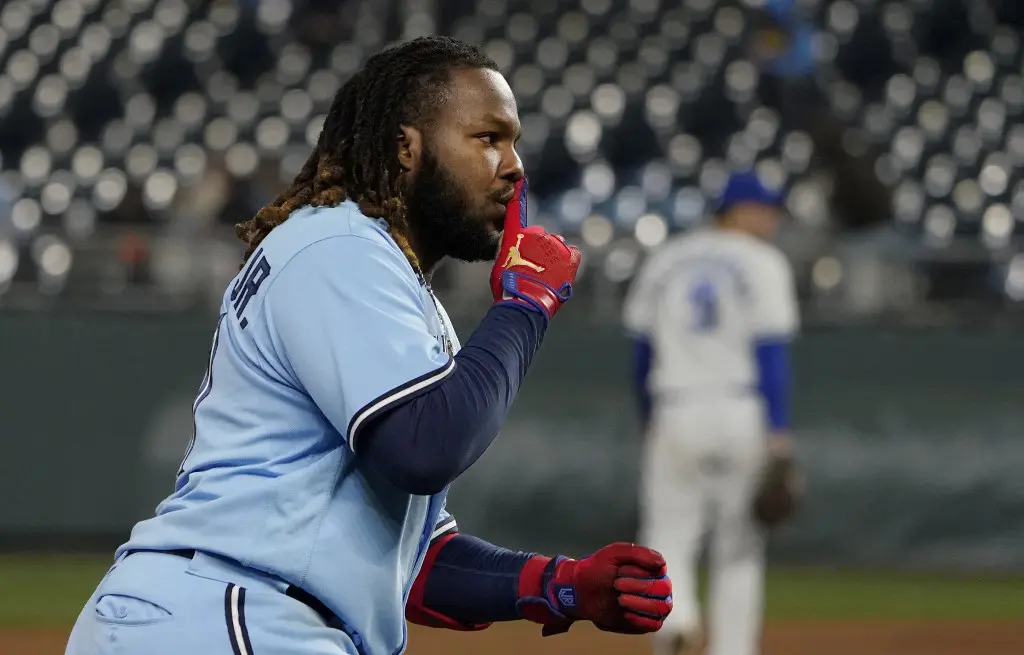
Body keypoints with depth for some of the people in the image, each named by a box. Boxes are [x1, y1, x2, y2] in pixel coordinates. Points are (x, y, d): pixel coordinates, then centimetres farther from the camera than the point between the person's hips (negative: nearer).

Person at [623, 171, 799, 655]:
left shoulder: (664, 261, 11)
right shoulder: (762, 264, -2)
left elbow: (642, 348, 14)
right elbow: (771, 352, -9)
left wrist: (649, 420, 26)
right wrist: (777, 433, -11)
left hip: (677, 415, 2)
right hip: (744, 413, -2)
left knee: (668, 536, 2)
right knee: (739, 543, 9)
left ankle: (674, 614, -27)